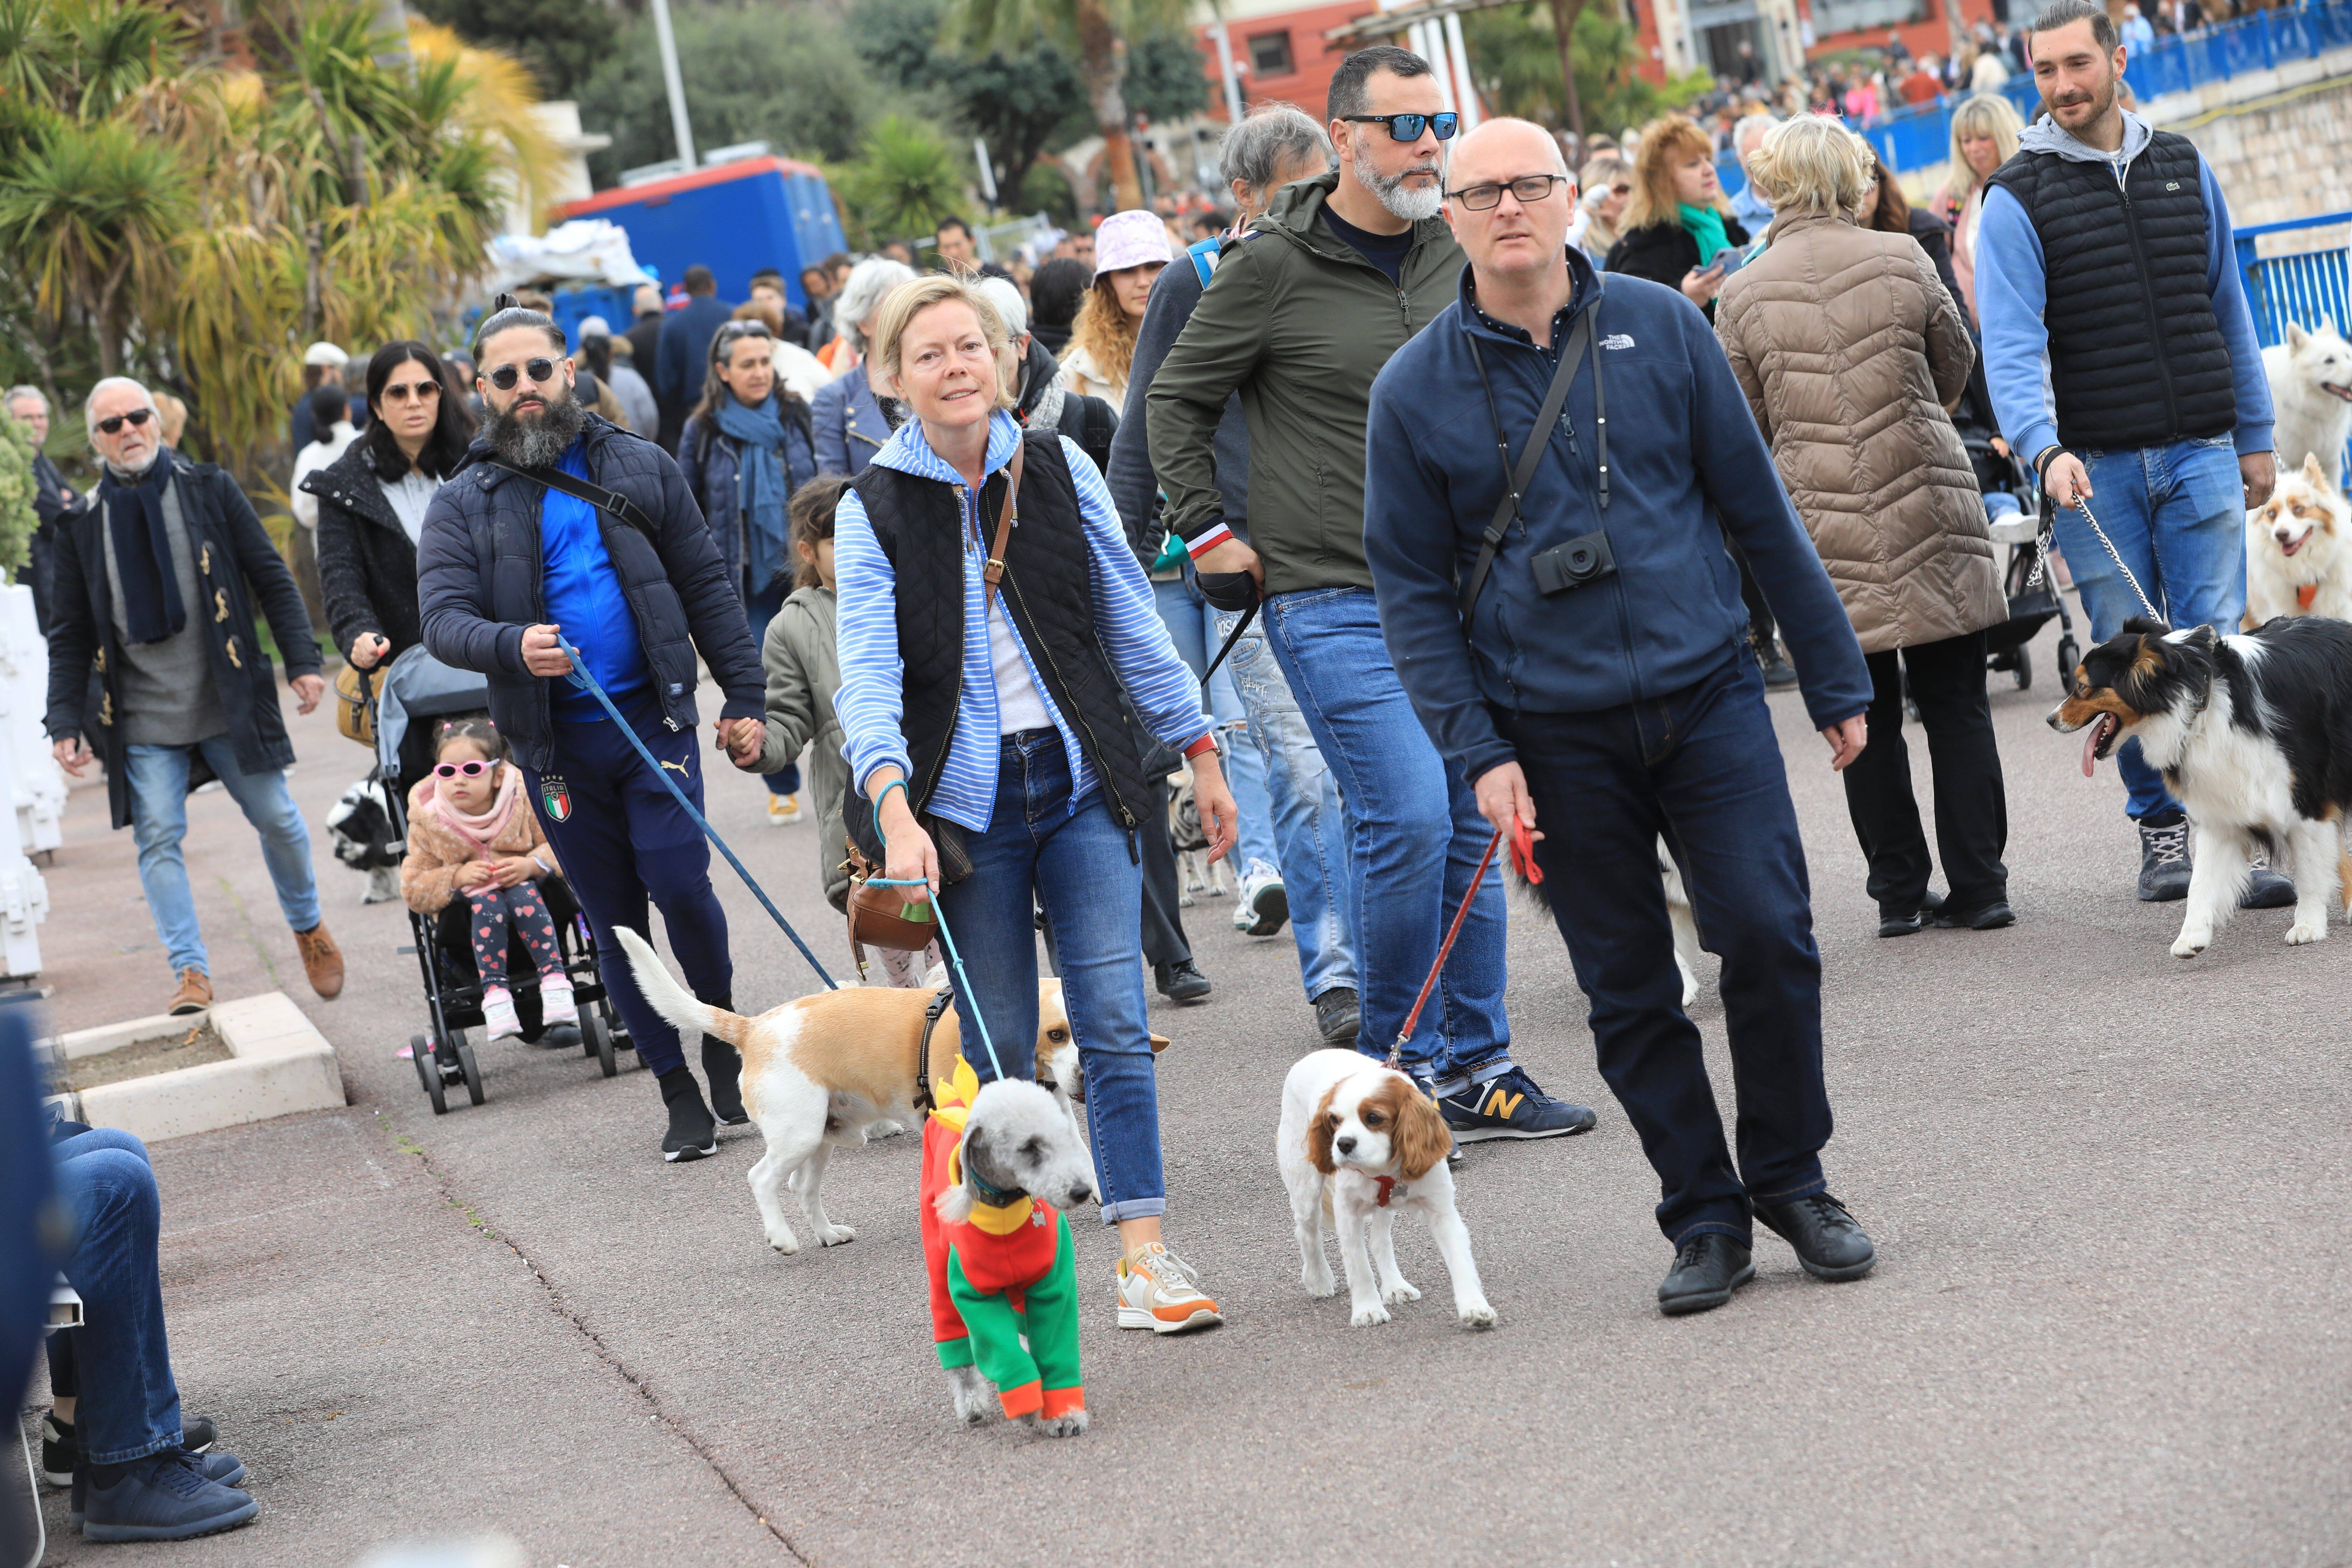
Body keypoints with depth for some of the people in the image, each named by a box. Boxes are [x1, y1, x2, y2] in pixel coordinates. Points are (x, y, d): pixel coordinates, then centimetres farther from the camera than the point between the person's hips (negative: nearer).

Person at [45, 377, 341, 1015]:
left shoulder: (209, 491, 2)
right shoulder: (82, 523, 4)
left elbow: (272, 579, 4)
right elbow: (69, 633, 8)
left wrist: (303, 662, -4)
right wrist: (66, 722, 0)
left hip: (231, 702, 0)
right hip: (143, 722, 0)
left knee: (276, 819, 4)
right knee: (158, 839, -8)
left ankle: (309, 928, 30)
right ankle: (191, 975, -4)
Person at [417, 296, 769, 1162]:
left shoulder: (639, 468, 6)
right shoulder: (462, 505, 3)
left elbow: (706, 584, 9)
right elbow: (443, 619, -8)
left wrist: (743, 695, 4)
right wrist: (512, 646, -29)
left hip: (654, 719, -1)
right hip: (555, 743, 1)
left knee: (680, 885, -13)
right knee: (615, 922, 6)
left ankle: (725, 1041, 13)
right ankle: (680, 1093, 15)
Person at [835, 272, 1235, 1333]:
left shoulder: (1059, 469, 4)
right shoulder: (873, 511, -3)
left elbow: (1131, 621, 11)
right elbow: (867, 678, -13)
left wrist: (1199, 751, 11)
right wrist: (894, 813, -27)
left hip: (1081, 783, 1)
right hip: (968, 803, -1)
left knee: (1115, 1026, -7)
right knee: (1000, 1054, 2)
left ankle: (1142, 1257, -7)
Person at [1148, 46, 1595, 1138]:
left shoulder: (1456, 254, 9)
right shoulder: (1273, 268, -8)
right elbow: (1176, 402, 2)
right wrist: (1208, 529, -2)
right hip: (1333, 601, -6)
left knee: (1470, 825, 8)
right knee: (1408, 819, -15)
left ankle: (1478, 1069, 17)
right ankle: (1398, 1069, -1)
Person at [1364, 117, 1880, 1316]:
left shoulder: (1661, 327, 2)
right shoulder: (1415, 390, 0)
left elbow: (1757, 507, 7)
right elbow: (1412, 590, 3)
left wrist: (1836, 680, 9)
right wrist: (1477, 753, -6)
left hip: (1707, 696, 0)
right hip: (1558, 739, 0)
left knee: (1768, 935, -8)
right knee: (1629, 990, 4)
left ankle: (1792, 1181, 11)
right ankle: (1705, 1218, 17)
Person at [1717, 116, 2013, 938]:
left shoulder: (1742, 295, -2)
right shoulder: (1901, 260, -3)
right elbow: (1957, 364, 13)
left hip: (1820, 525, 0)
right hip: (1928, 513, 0)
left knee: (1866, 716, 8)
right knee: (1955, 703, 7)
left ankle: (1899, 891, 11)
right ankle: (1978, 886, 9)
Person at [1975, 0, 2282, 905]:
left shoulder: (2184, 169, 11)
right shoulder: (2016, 200, -1)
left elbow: (2228, 310, 17)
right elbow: (2012, 343, -12)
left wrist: (2255, 438, 15)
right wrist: (2045, 450, -28)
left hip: (2200, 454, 2)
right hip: (2093, 468, -2)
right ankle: (2161, 826, 15)